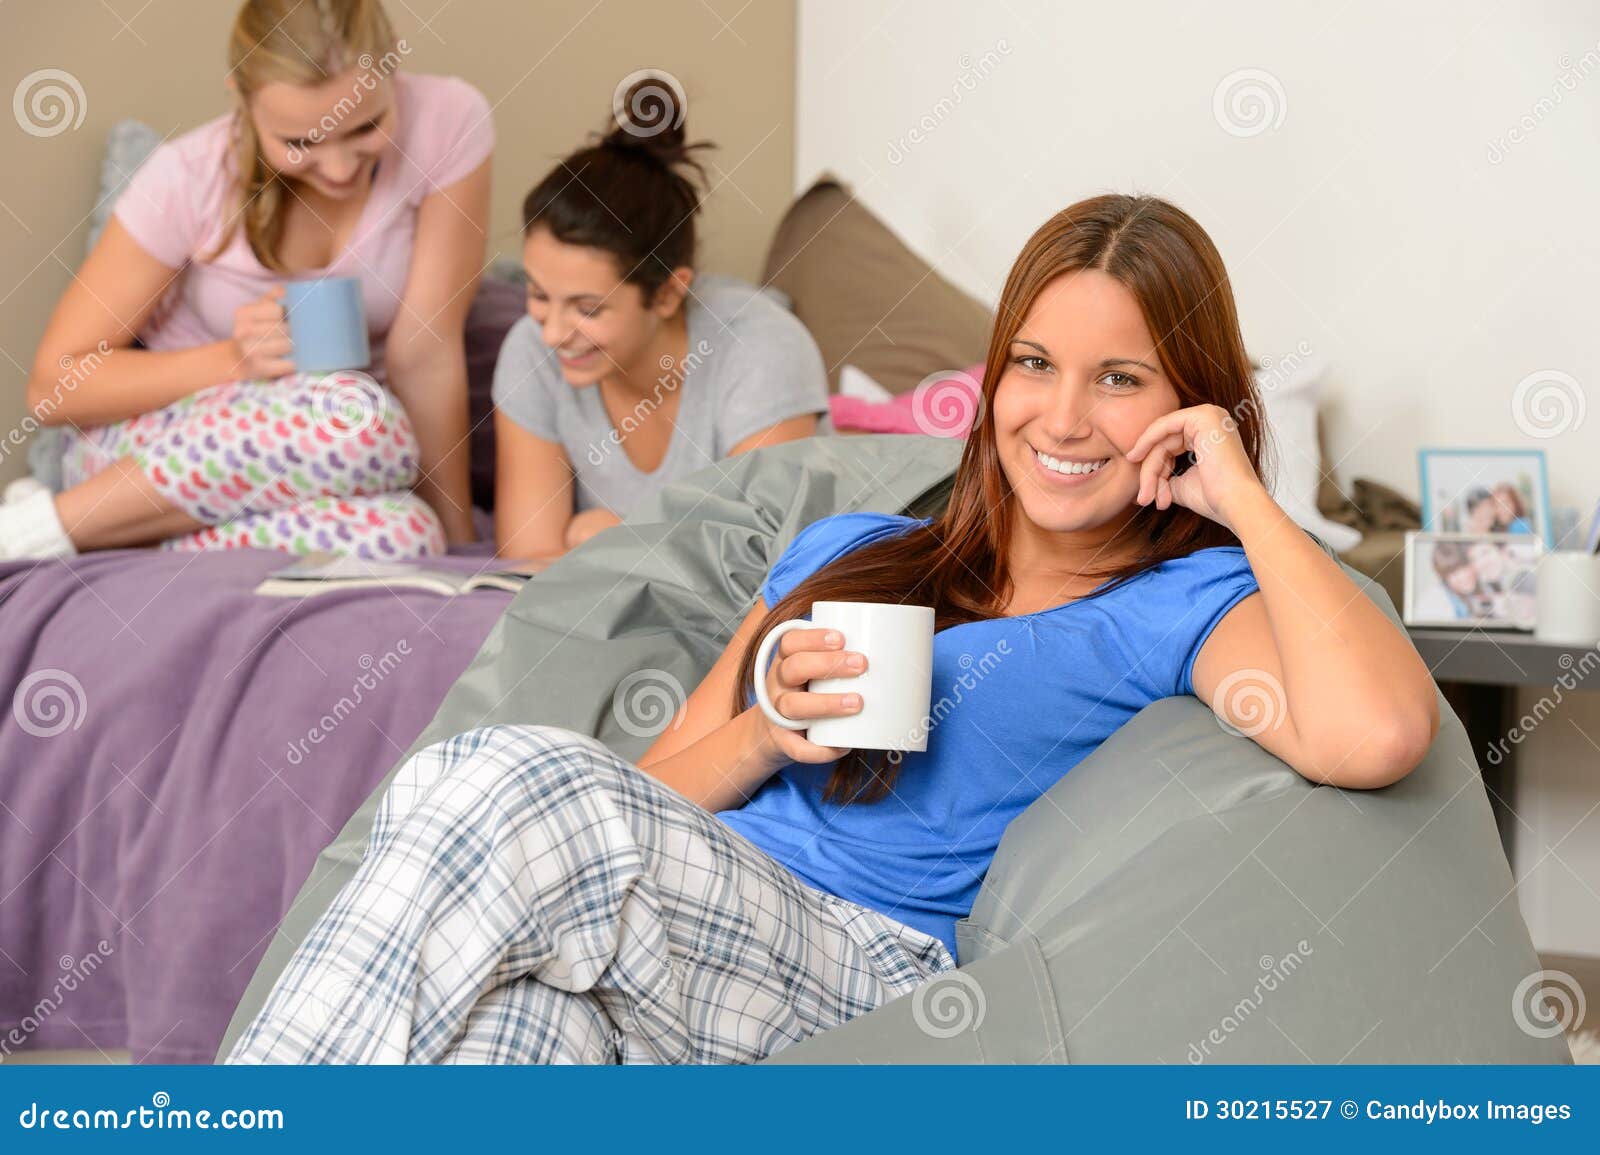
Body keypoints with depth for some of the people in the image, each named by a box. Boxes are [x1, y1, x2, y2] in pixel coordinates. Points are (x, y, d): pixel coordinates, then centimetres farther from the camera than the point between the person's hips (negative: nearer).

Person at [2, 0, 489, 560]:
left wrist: (457, 539, -12)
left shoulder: (448, 122, -18)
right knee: (357, 418, -36)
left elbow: (427, 354, -14)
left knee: (405, 535, -35)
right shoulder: (189, 178, -19)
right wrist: (236, 359, -27)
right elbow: (54, 387, -13)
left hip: (312, 454, 3)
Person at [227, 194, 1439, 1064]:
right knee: (512, 1013, -34)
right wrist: (766, 733, 0)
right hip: (679, 932, 5)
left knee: (502, 783, -28)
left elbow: (1377, 735, -16)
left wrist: (1243, 498, -2)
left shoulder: (1182, 605, 8)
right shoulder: (852, 551, 27)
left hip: (871, 966, -5)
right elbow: (653, 793, 23)